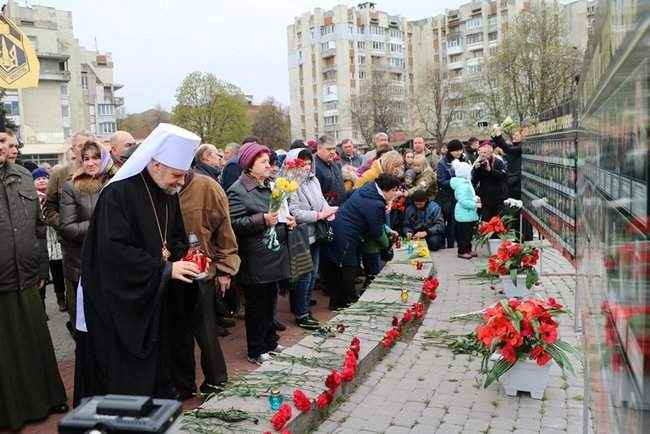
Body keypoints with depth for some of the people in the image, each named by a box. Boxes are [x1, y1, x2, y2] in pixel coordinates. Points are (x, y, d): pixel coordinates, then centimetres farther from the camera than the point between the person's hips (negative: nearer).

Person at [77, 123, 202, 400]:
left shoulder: (169, 195, 5)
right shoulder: (118, 194, -18)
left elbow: (177, 237, 17)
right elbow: (115, 249, -25)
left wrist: (178, 256, -6)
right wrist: (165, 268, -24)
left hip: (154, 297, 7)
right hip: (118, 300, -7)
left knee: (154, 366, 14)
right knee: (123, 376, 2)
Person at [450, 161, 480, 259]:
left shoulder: (467, 183, 12)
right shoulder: (462, 185, -21)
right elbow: (463, 201, -26)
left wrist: (475, 199, 8)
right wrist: (475, 205, -20)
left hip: (469, 214, 10)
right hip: (464, 214, -10)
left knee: (469, 232, 17)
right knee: (464, 233, -1)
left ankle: (468, 250, 27)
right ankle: (462, 251, 8)